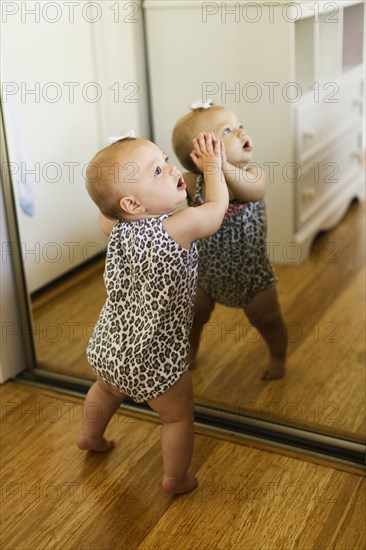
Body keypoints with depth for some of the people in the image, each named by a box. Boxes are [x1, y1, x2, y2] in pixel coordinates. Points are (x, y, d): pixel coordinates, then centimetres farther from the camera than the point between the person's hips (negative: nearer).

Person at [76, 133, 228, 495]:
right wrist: (212, 165, 1)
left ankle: (90, 437, 60)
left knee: (107, 388, 36)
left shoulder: (121, 230, -8)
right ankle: (175, 479, 32)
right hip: (153, 358, -7)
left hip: (107, 347, 7)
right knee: (179, 414, 19)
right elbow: (217, 207, -11)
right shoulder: (176, 229, -28)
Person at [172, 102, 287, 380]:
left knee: (268, 321, 14)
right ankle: (190, 352, 52)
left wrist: (224, 168, -67)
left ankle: (278, 358, 45)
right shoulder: (192, 182, -17)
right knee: (193, 317, 21)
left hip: (252, 273, -2)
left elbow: (254, 192, -48)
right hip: (206, 272, 3)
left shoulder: (252, 175, -25)